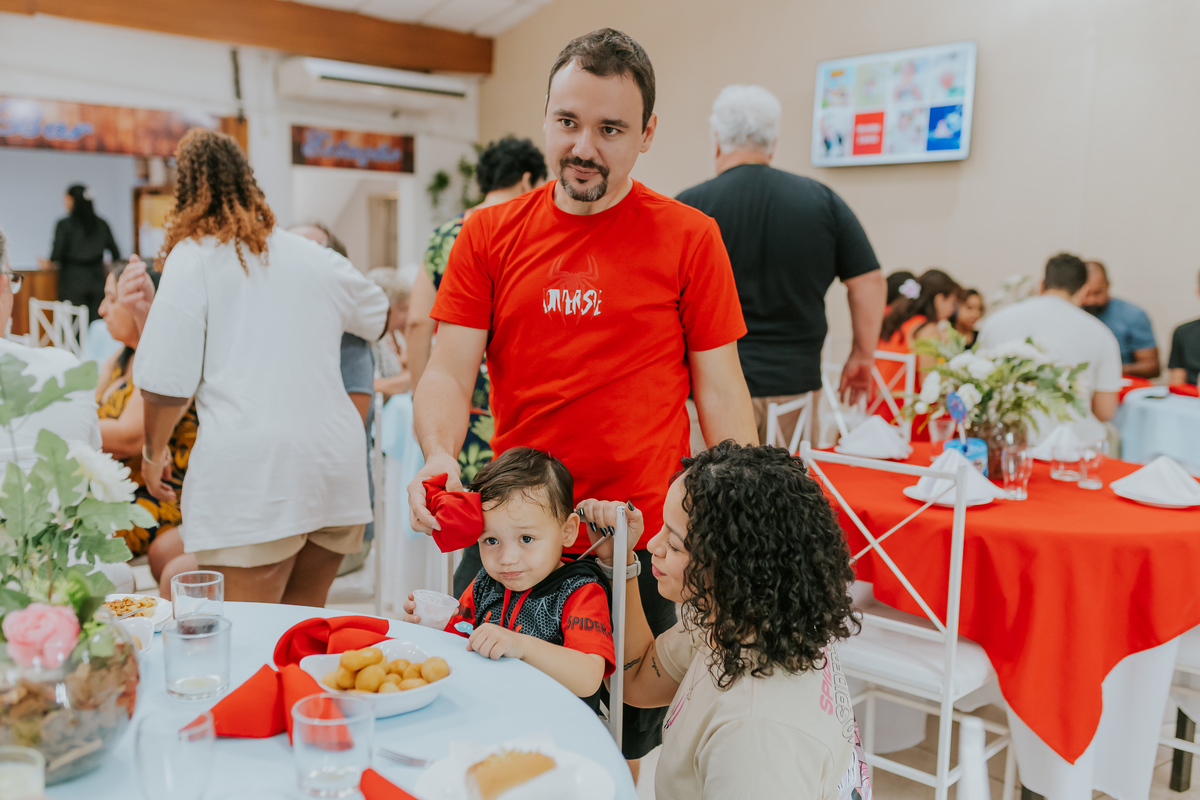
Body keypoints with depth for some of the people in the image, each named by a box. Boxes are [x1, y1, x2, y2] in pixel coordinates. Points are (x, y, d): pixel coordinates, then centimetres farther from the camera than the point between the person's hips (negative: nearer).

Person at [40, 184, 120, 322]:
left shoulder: (64, 224, -5)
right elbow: (115, 251, 8)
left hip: (73, 280, -4)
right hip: (96, 278, 4)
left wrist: (49, 262, 10)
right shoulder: (101, 224, 7)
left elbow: (58, 252, -10)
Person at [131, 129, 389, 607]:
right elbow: (381, 317, 34)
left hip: (249, 466, -5)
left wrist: (154, 450, 11)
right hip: (337, 459, 6)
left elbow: (167, 382, -5)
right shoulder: (316, 258, 15)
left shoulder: (192, 258, 0)